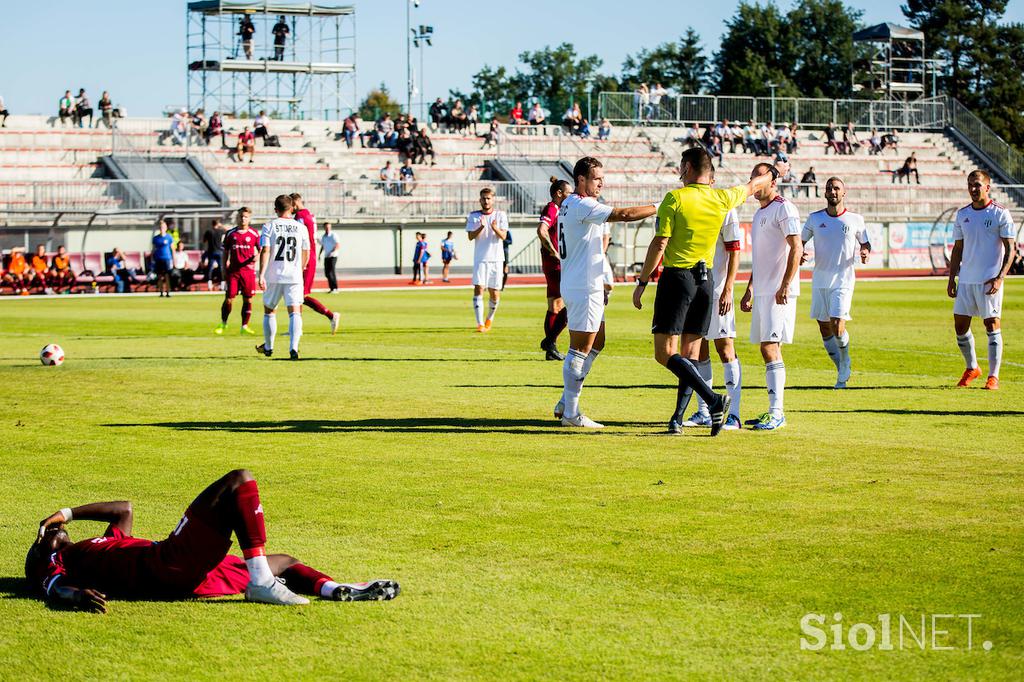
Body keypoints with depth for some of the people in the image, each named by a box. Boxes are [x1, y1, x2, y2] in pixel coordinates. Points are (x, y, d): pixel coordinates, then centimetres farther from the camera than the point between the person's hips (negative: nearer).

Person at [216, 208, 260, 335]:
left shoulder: (254, 234, 3)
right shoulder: (230, 233, 6)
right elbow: (225, 252, 12)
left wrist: (256, 257, -16)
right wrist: (224, 270, 7)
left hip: (248, 270, 0)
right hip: (233, 270, 0)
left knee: (248, 299, 1)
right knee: (229, 298, -2)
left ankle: (244, 326, 10)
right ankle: (223, 324, 15)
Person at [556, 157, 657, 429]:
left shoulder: (568, 205, 16)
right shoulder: (583, 206, -16)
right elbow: (624, 214, -24)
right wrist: (659, 207, -21)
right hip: (584, 287, -11)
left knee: (596, 343, 16)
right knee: (580, 349, -6)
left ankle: (565, 403, 17)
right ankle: (571, 413, -2)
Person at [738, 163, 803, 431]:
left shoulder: (784, 209, -8)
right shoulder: (759, 214, 21)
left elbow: (796, 250, -16)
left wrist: (785, 286, -22)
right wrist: (749, 290, 26)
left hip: (779, 293, -9)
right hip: (761, 292, 9)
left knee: (771, 349, -14)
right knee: (768, 350, 10)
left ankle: (776, 412, -15)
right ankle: (774, 412, 14)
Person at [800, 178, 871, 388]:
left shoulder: (855, 219, 1)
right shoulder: (815, 219, 4)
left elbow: (865, 242, 13)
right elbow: (800, 241, 12)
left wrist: (866, 253, -10)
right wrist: (799, 255, -10)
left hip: (843, 279, -3)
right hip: (819, 280, 3)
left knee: (837, 326, -16)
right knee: (824, 328, 5)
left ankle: (845, 366, 10)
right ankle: (842, 370, 21)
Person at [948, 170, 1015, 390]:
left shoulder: (1000, 214, -4)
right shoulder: (962, 214, 11)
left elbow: (1010, 249, -6)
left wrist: (1000, 278, -16)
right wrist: (951, 278, 11)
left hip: (989, 281, -5)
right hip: (966, 279, 5)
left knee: (992, 325, -5)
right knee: (960, 325, 4)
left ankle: (993, 376, 0)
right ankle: (971, 368, 23)